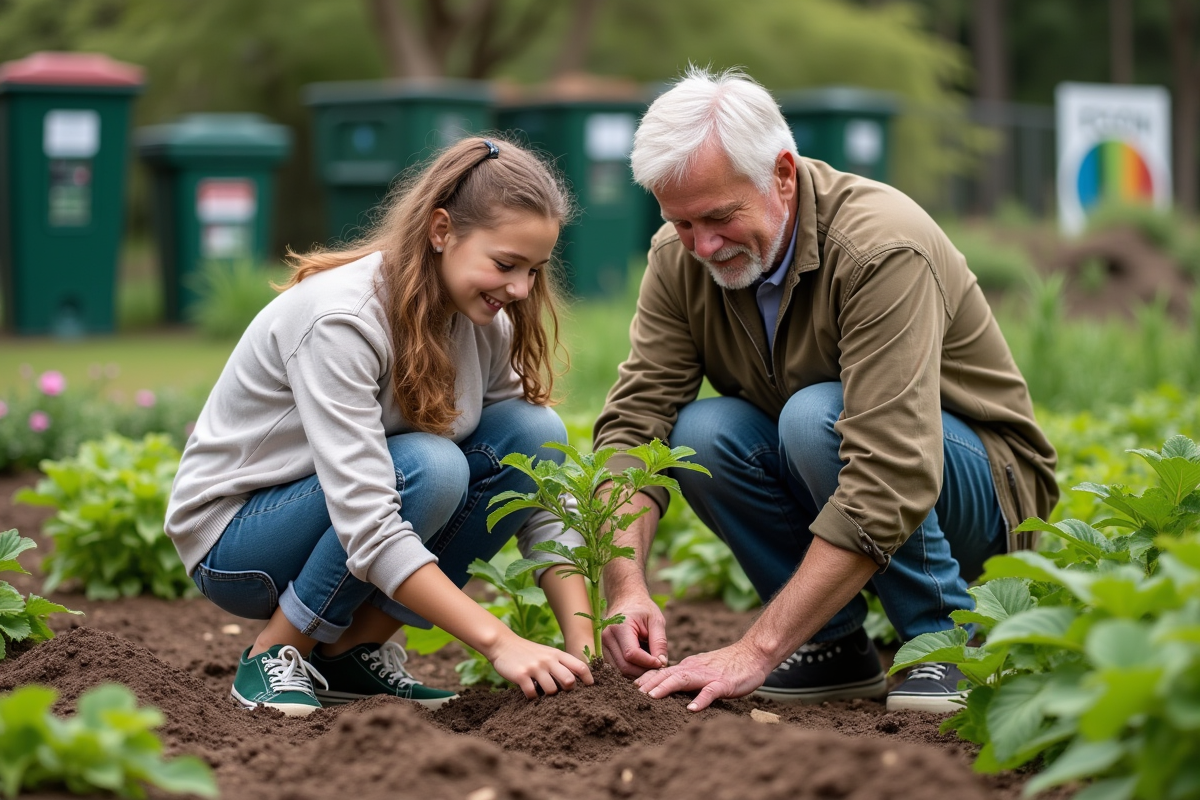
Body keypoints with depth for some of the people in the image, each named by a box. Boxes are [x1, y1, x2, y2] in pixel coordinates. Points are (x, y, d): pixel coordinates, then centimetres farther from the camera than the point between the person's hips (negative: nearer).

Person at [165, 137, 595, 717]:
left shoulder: (485, 322, -7)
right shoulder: (340, 318, -29)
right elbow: (366, 528, -36)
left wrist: (583, 645, -20)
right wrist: (498, 642, -40)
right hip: (232, 539, -7)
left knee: (534, 432, -16)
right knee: (428, 468, -33)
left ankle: (356, 651, -4)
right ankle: (276, 654, -11)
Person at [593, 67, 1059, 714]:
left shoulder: (883, 248, -30)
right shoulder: (681, 259, -10)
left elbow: (891, 483, -38)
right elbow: (632, 420, -13)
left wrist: (757, 650, -41)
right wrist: (626, 587, -33)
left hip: (982, 489, -5)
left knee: (815, 419, -33)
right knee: (698, 434, -22)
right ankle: (834, 646, -7)